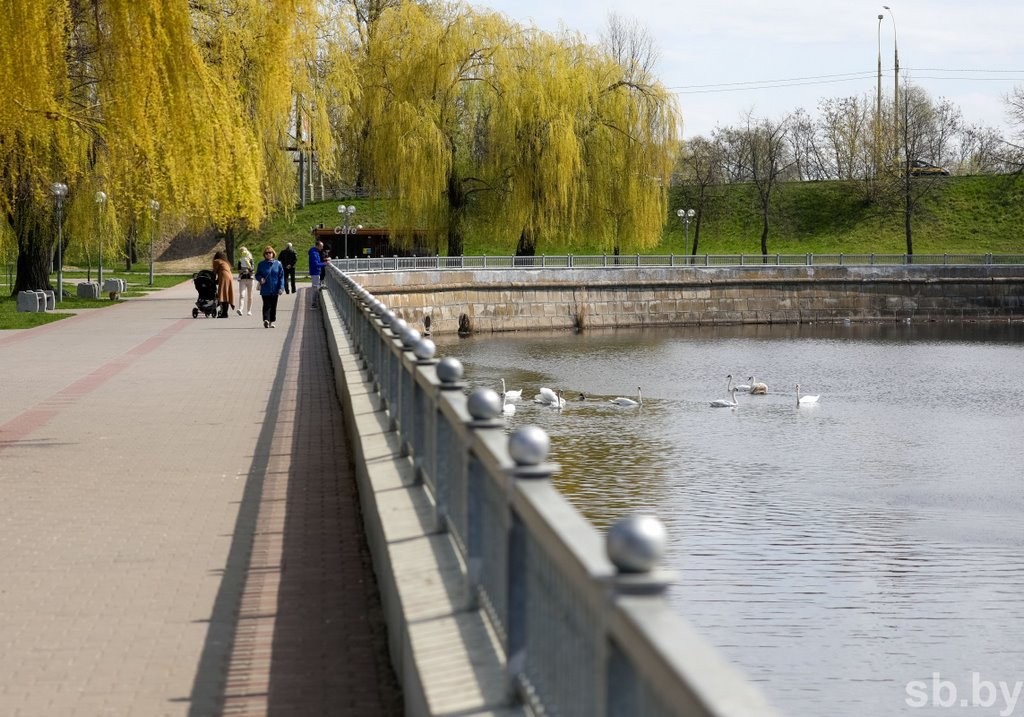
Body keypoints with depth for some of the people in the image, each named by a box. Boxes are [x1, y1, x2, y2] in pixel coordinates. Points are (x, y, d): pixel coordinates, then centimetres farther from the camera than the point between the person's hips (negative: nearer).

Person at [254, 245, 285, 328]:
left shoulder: (278, 264, 2)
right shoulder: (261, 264, 2)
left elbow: (281, 277, 3)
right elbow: (257, 275, 9)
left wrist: (281, 288, -5)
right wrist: (260, 279, -14)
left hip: (274, 290, 2)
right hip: (265, 289, -2)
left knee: (273, 306, 8)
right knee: (266, 305, -14)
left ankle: (271, 322, 18)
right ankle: (266, 320, -23)